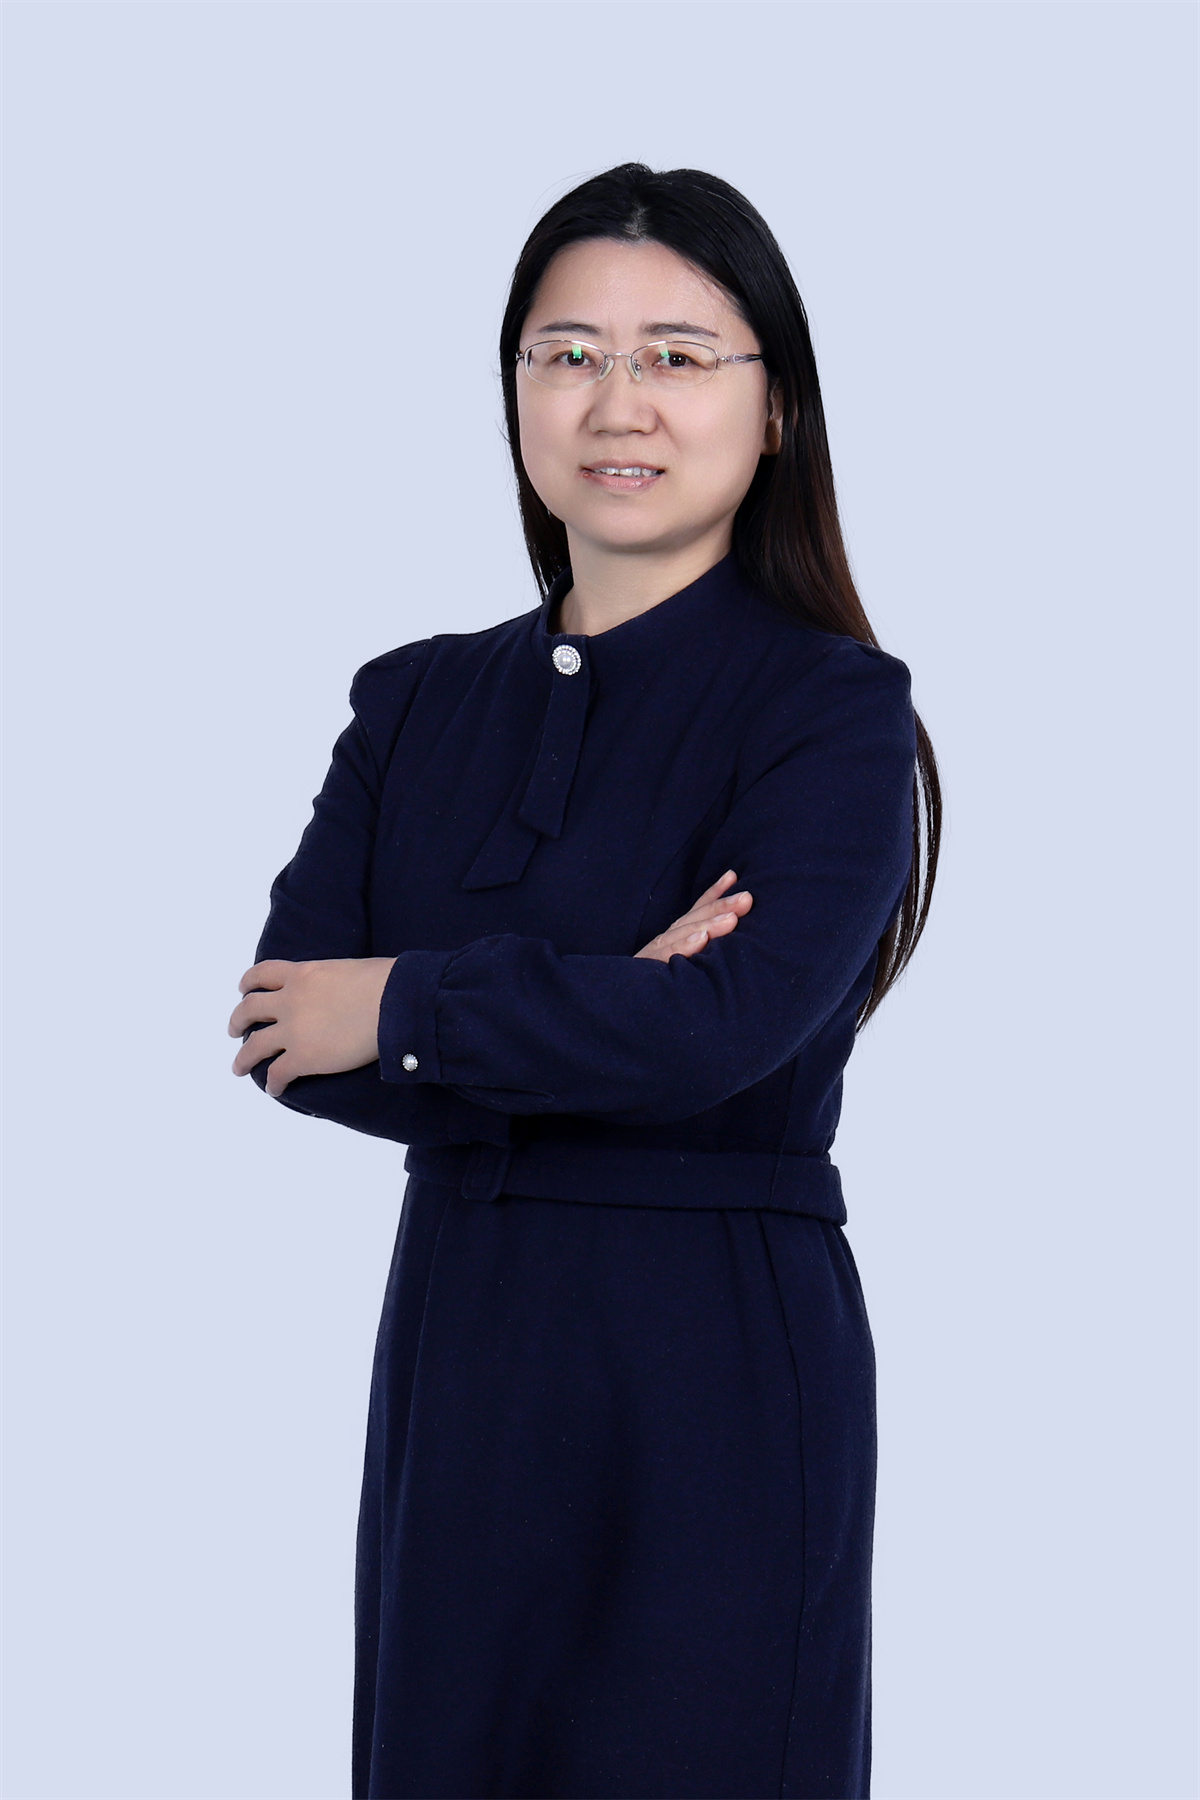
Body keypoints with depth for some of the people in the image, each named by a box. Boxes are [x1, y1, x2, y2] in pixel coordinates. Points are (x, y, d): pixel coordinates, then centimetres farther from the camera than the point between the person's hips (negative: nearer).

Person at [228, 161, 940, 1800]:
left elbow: (731, 1020, -22)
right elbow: (282, 1026, -2)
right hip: (459, 1357, 5)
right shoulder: (420, 702, 11)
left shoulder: (833, 709, -5)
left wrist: (408, 1011, -11)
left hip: (718, 1372, -5)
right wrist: (578, 1013, -15)